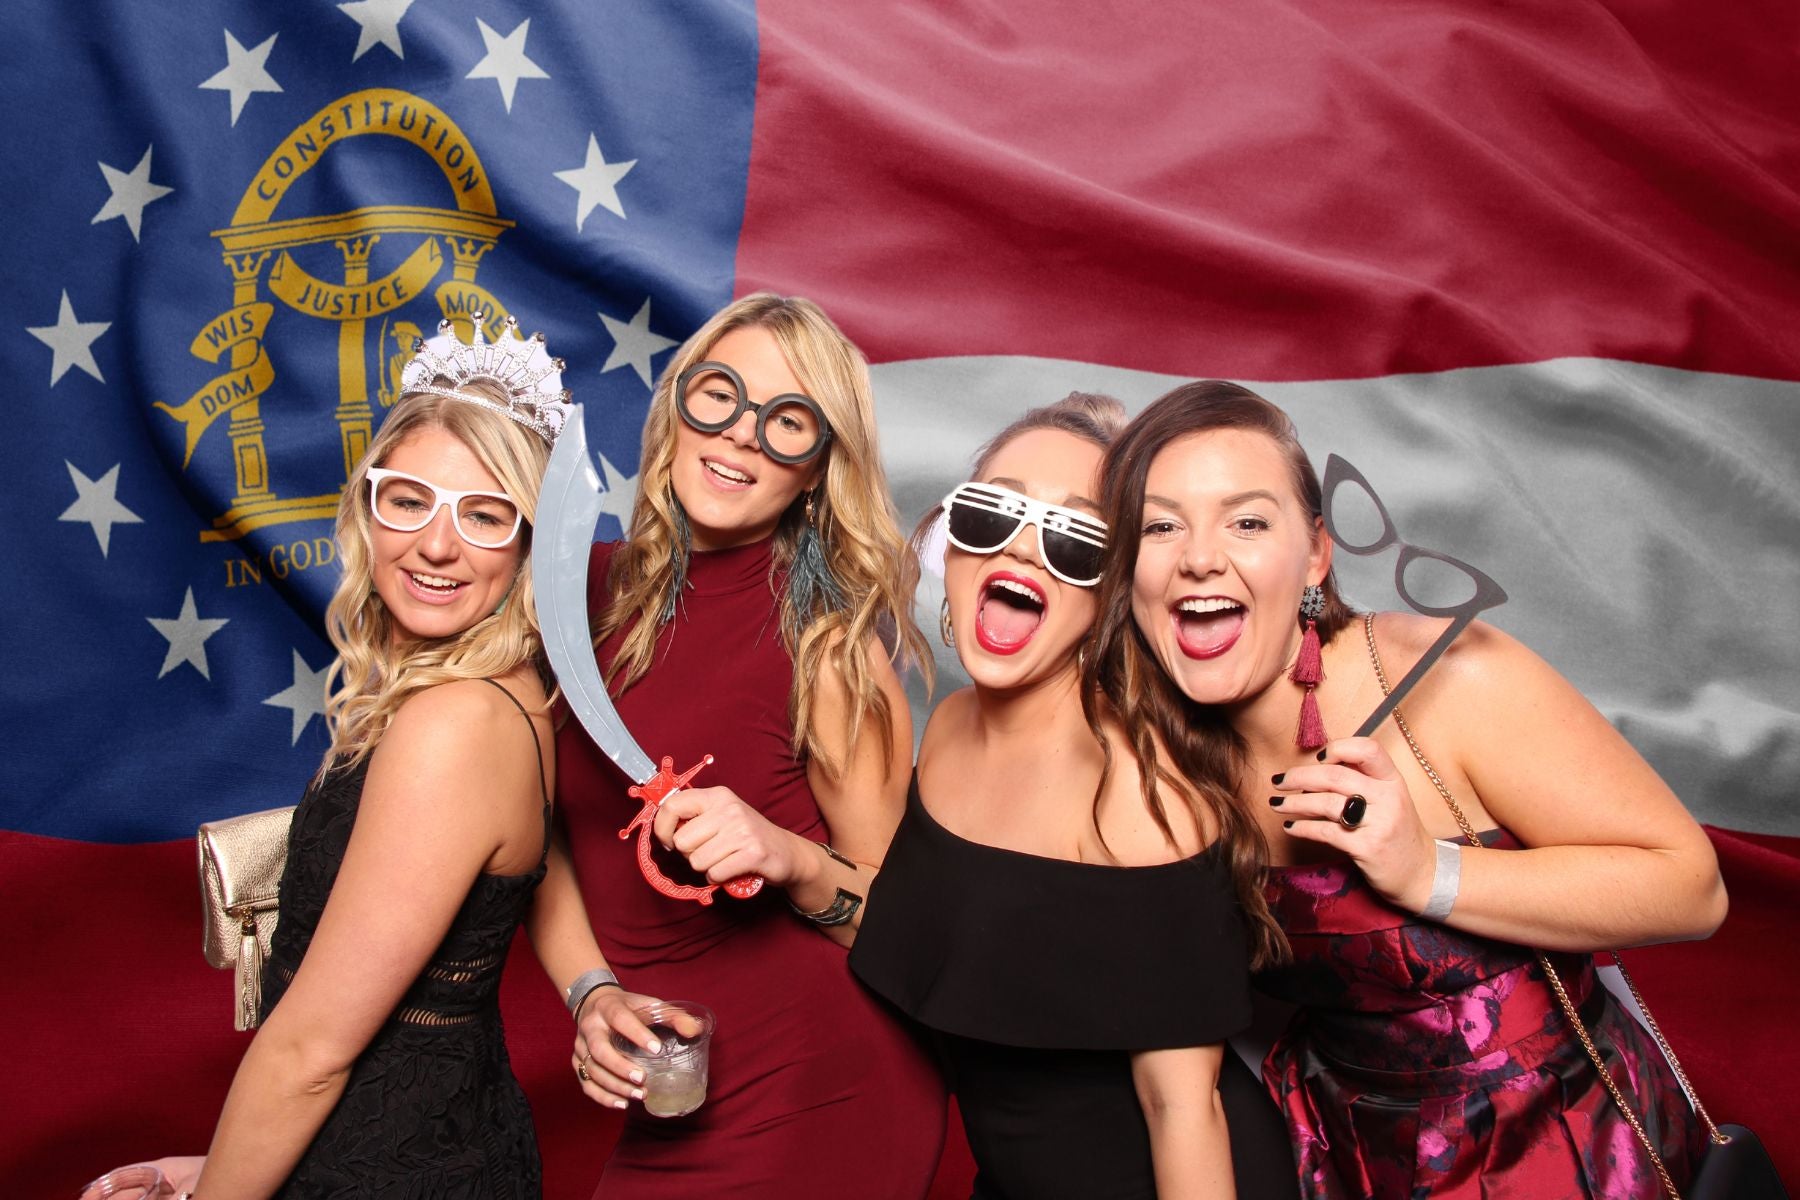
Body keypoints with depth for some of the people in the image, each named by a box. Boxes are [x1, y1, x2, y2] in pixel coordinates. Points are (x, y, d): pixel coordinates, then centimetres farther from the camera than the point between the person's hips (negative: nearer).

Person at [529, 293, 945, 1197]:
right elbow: (544, 829, 4)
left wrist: (793, 860, -27)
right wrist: (591, 992, -10)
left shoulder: (830, 644, -16)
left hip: (810, 1108, -4)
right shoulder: (594, 587, -4)